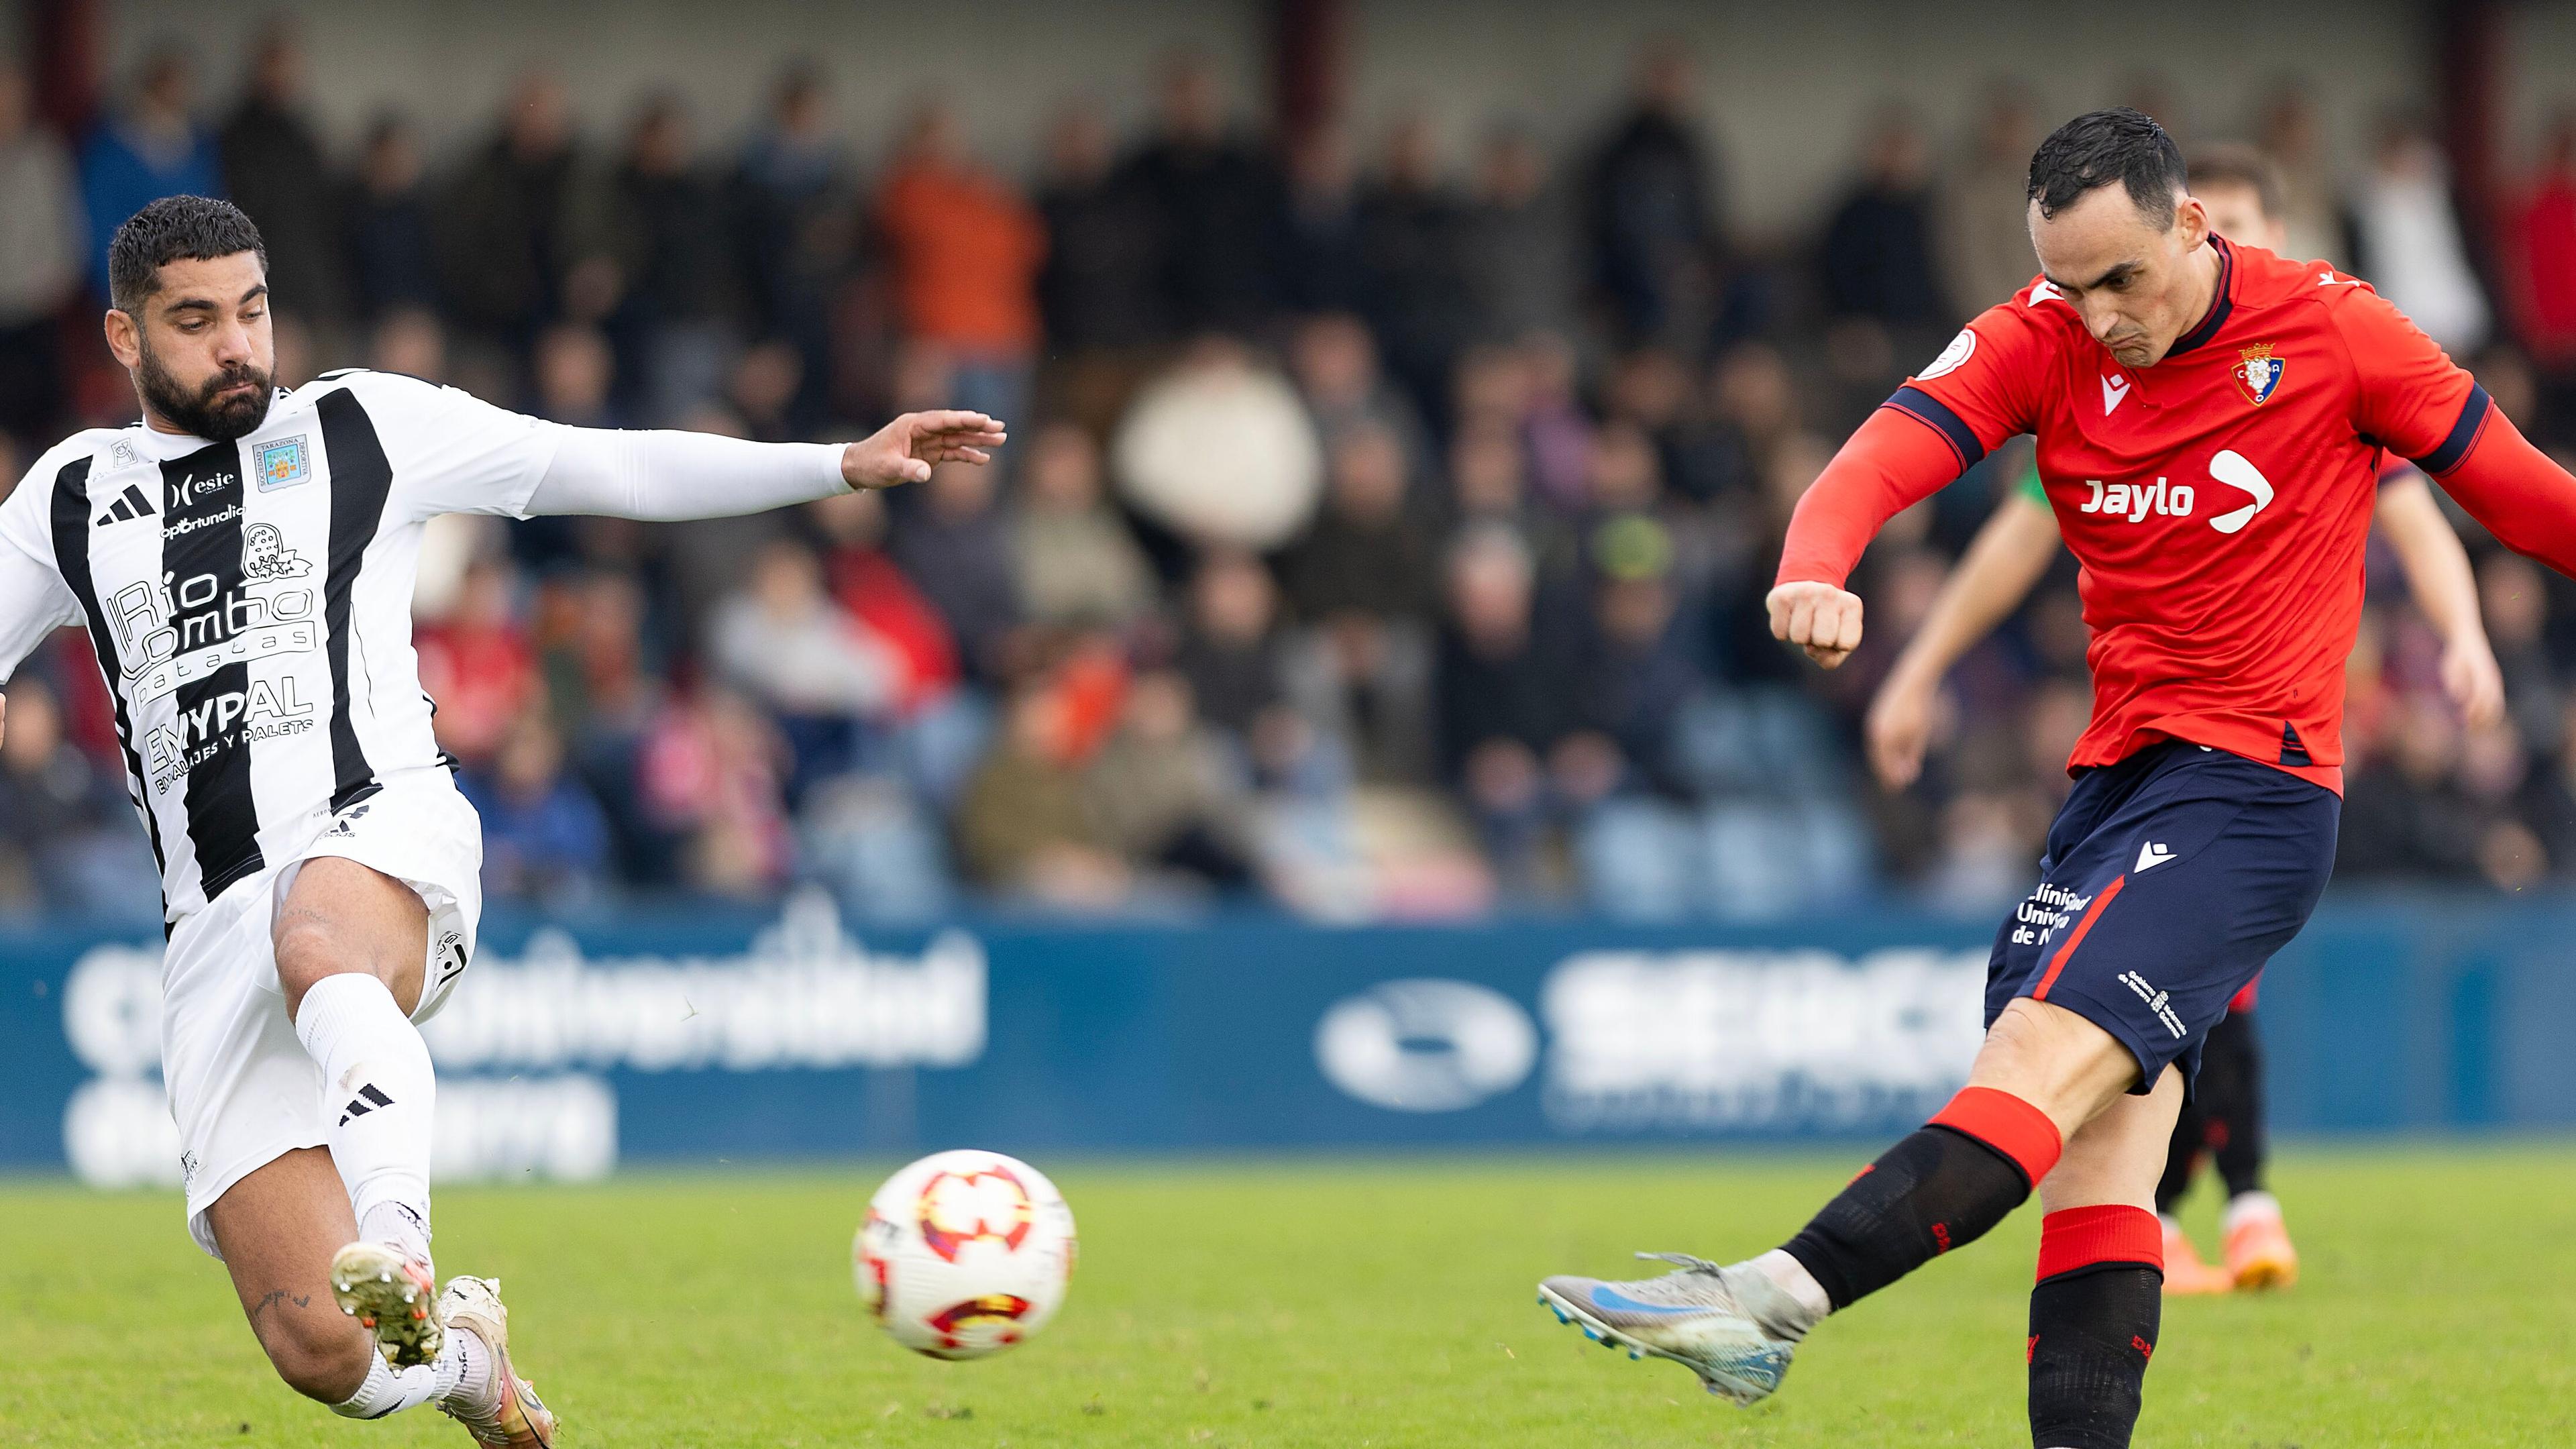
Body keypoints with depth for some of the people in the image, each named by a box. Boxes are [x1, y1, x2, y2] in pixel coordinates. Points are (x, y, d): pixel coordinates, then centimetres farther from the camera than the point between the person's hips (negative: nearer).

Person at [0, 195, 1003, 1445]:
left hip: (383, 837, -2)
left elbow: (615, 469, 13)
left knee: (318, 951, -43)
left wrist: (845, 465, 6)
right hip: (217, 920, 2)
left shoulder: (363, 427, 14)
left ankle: (399, 1250, -60)